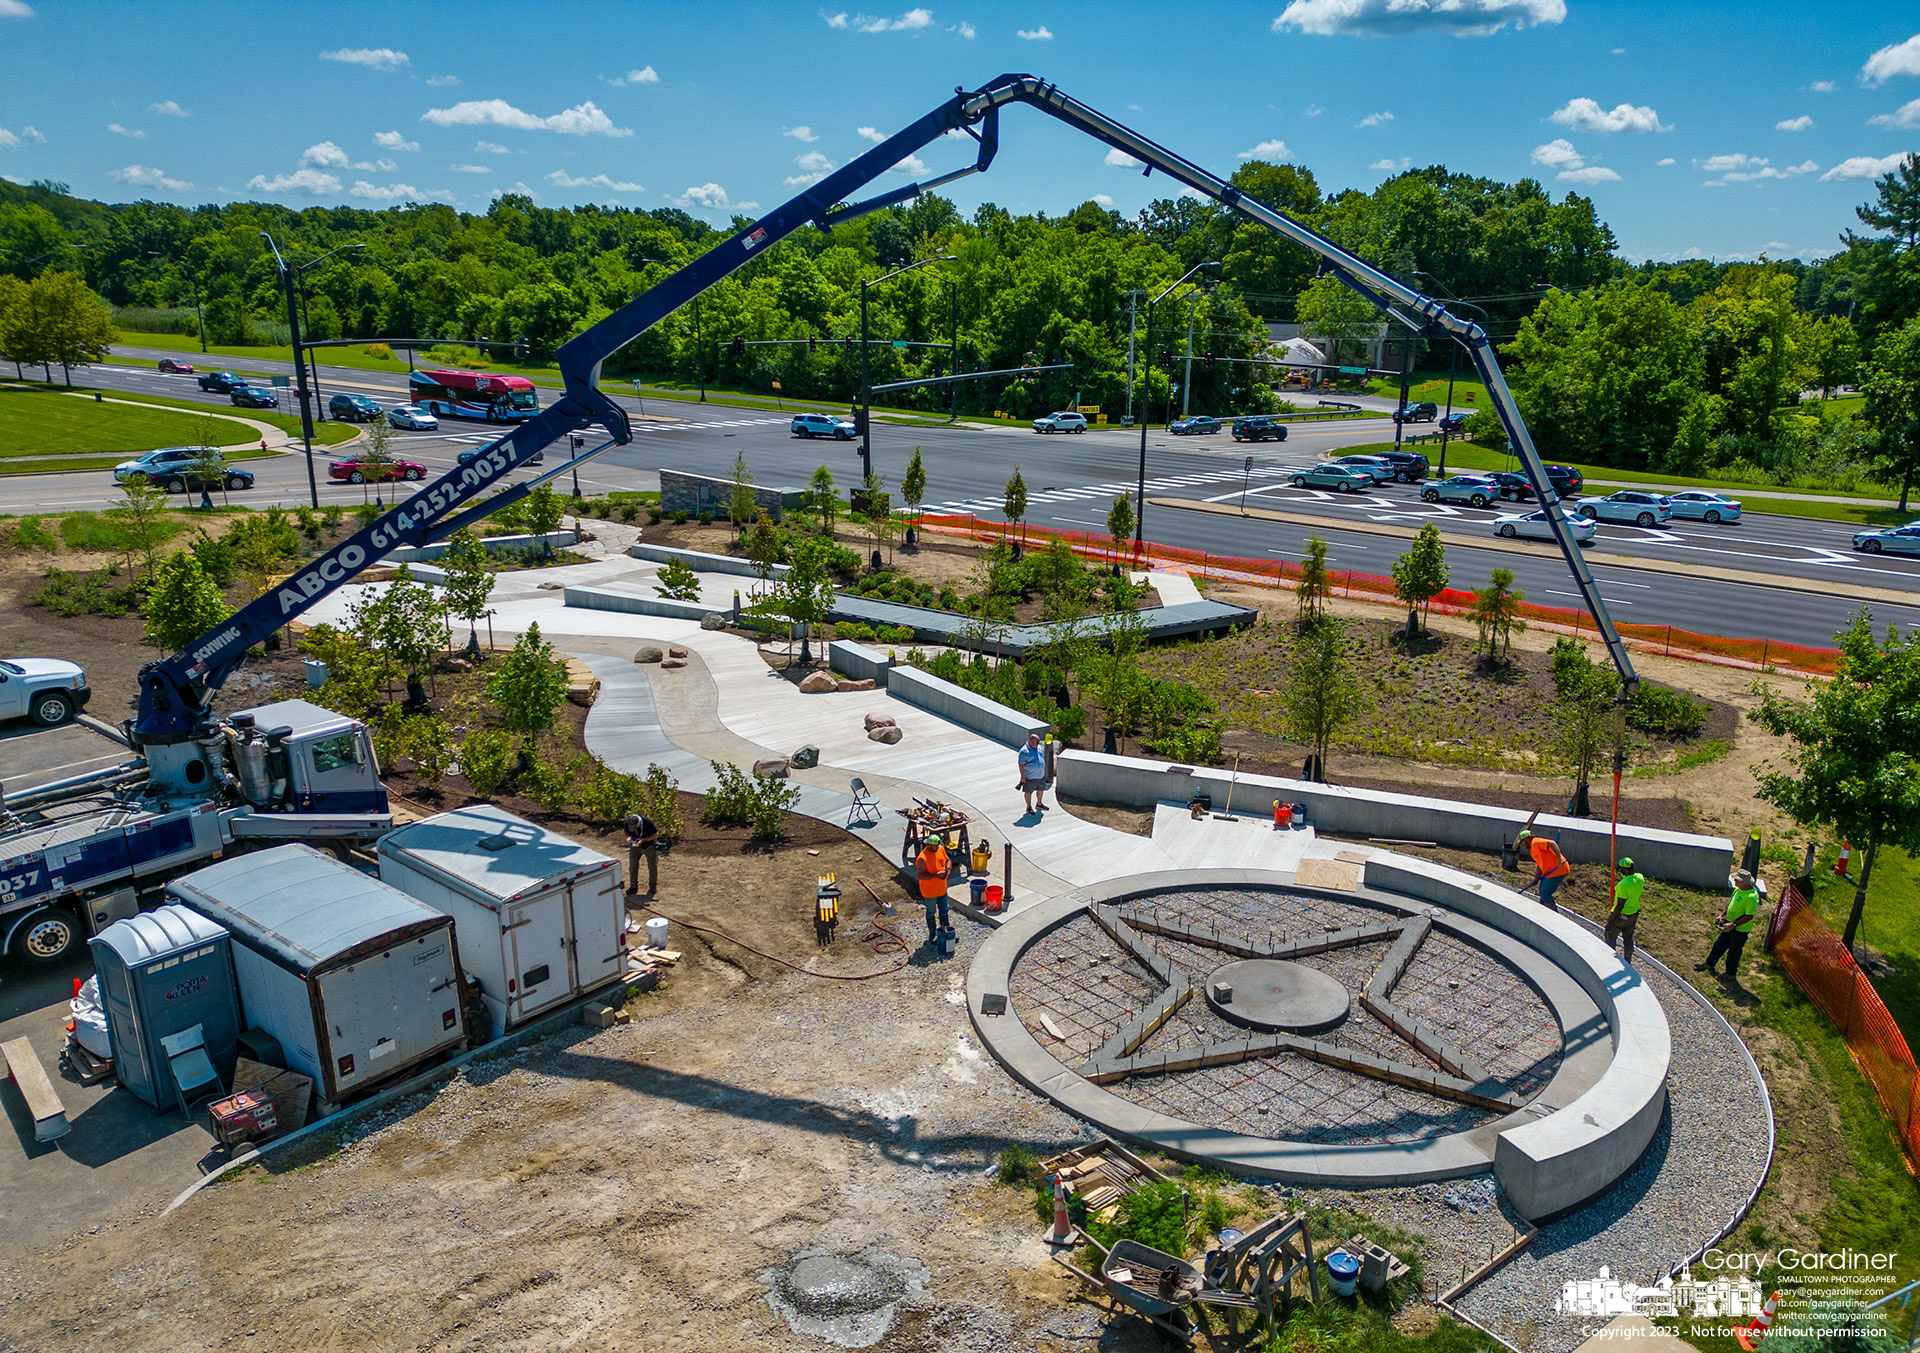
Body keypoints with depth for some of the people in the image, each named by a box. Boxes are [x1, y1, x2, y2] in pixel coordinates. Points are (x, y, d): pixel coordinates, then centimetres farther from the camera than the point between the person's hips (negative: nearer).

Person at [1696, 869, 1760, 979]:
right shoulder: (1738, 889, -3)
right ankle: (1709, 964, 40)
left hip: (1740, 929, -8)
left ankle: (1731, 974, 30)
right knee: (1719, 944, 22)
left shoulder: (1752, 897, -30)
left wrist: (1733, 925, -27)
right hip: (1730, 924, 8)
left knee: (1734, 952, 10)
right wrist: (1723, 915, 11)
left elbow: (1749, 916, -28)